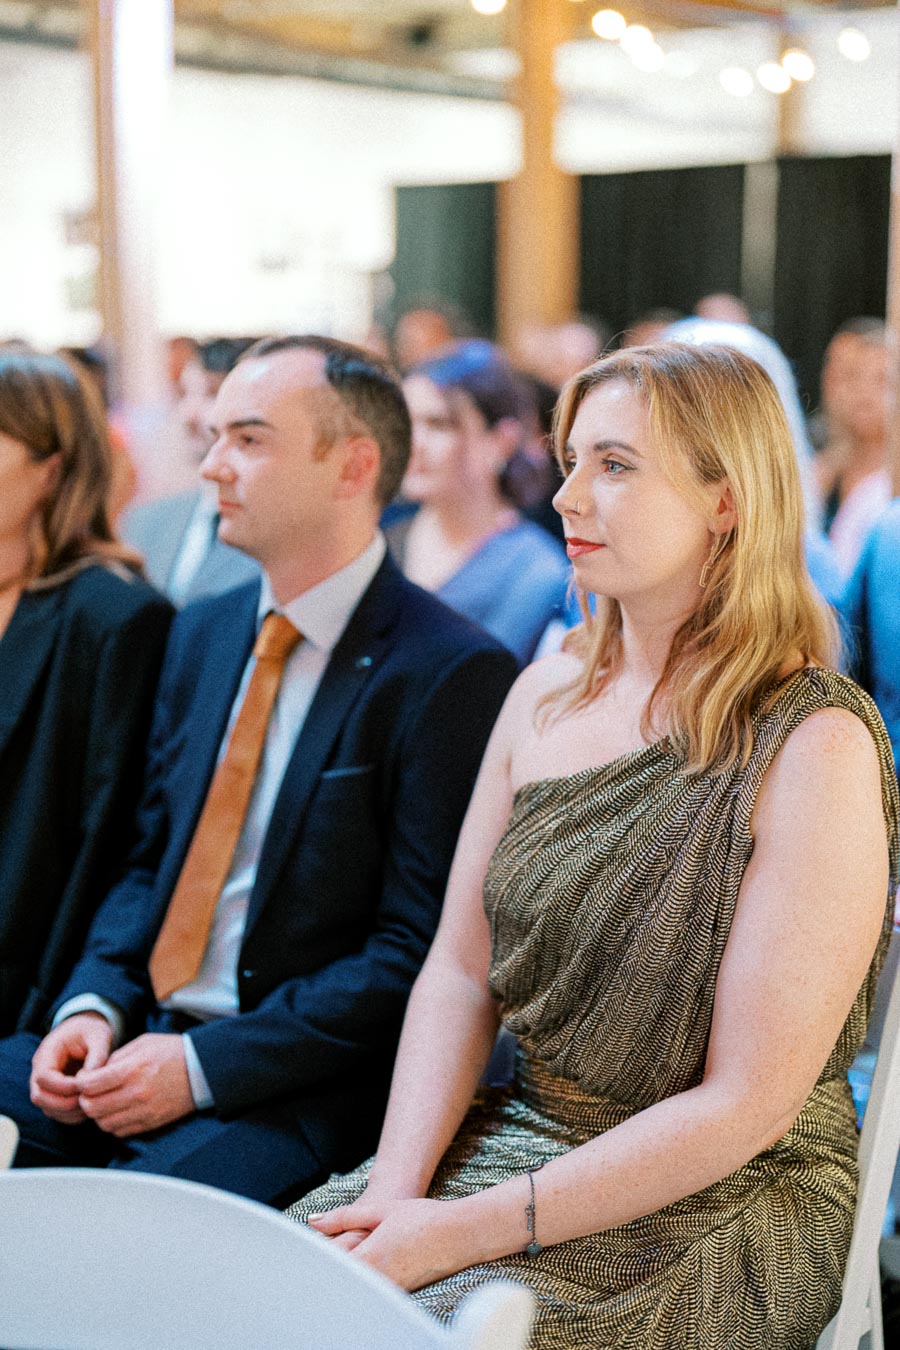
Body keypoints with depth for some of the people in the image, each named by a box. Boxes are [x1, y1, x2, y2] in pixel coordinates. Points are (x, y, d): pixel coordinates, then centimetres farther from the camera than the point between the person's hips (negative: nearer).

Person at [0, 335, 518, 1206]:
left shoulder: (452, 673, -11)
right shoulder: (203, 633, 13)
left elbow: (421, 948, -14)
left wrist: (205, 1064, -17)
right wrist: (93, 1003, -2)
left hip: (295, 1091, -7)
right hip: (139, 1039, 7)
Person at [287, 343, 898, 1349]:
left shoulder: (814, 748, -17)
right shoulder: (546, 695, 3)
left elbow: (747, 1104, -18)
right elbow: (459, 971, 5)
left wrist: (470, 1232, -19)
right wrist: (399, 1188, -11)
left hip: (724, 1199, -5)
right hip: (520, 1133, 6)